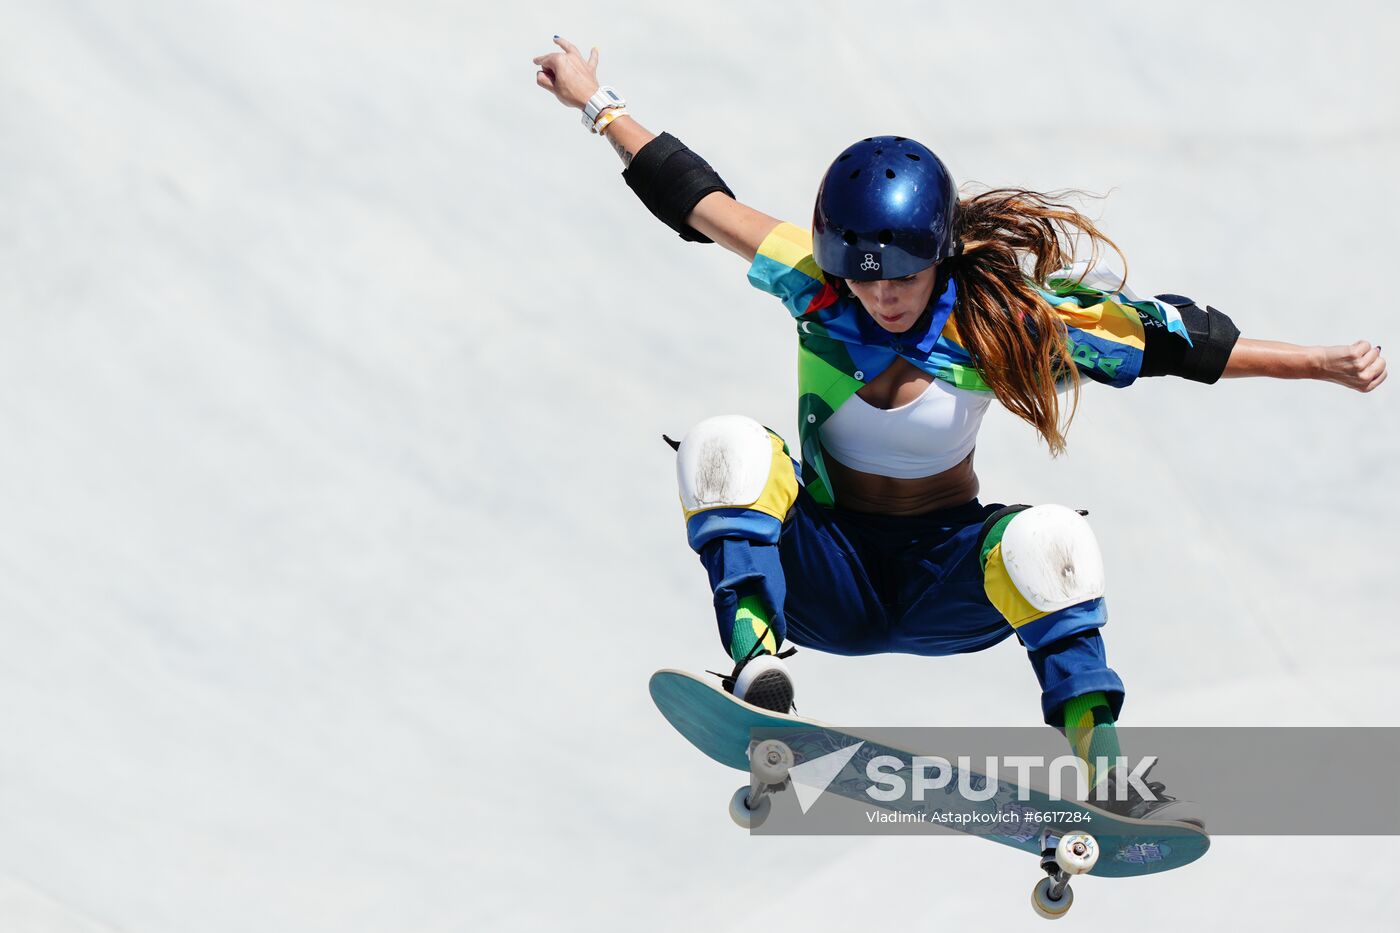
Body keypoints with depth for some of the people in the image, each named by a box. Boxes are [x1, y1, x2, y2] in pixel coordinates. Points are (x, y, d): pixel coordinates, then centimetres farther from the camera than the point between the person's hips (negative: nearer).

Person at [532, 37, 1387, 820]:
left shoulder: (995, 315, -15)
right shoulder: (813, 282, -10)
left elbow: (1165, 338, -16)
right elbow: (697, 198, 1)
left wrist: (1320, 364, -19)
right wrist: (597, 103, 9)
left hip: (945, 583, -1)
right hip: (828, 574, 1)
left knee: (1048, 543, -34)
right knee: (725, 446, -24)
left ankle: (1105, 769, -29)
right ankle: (756, 659, -40)